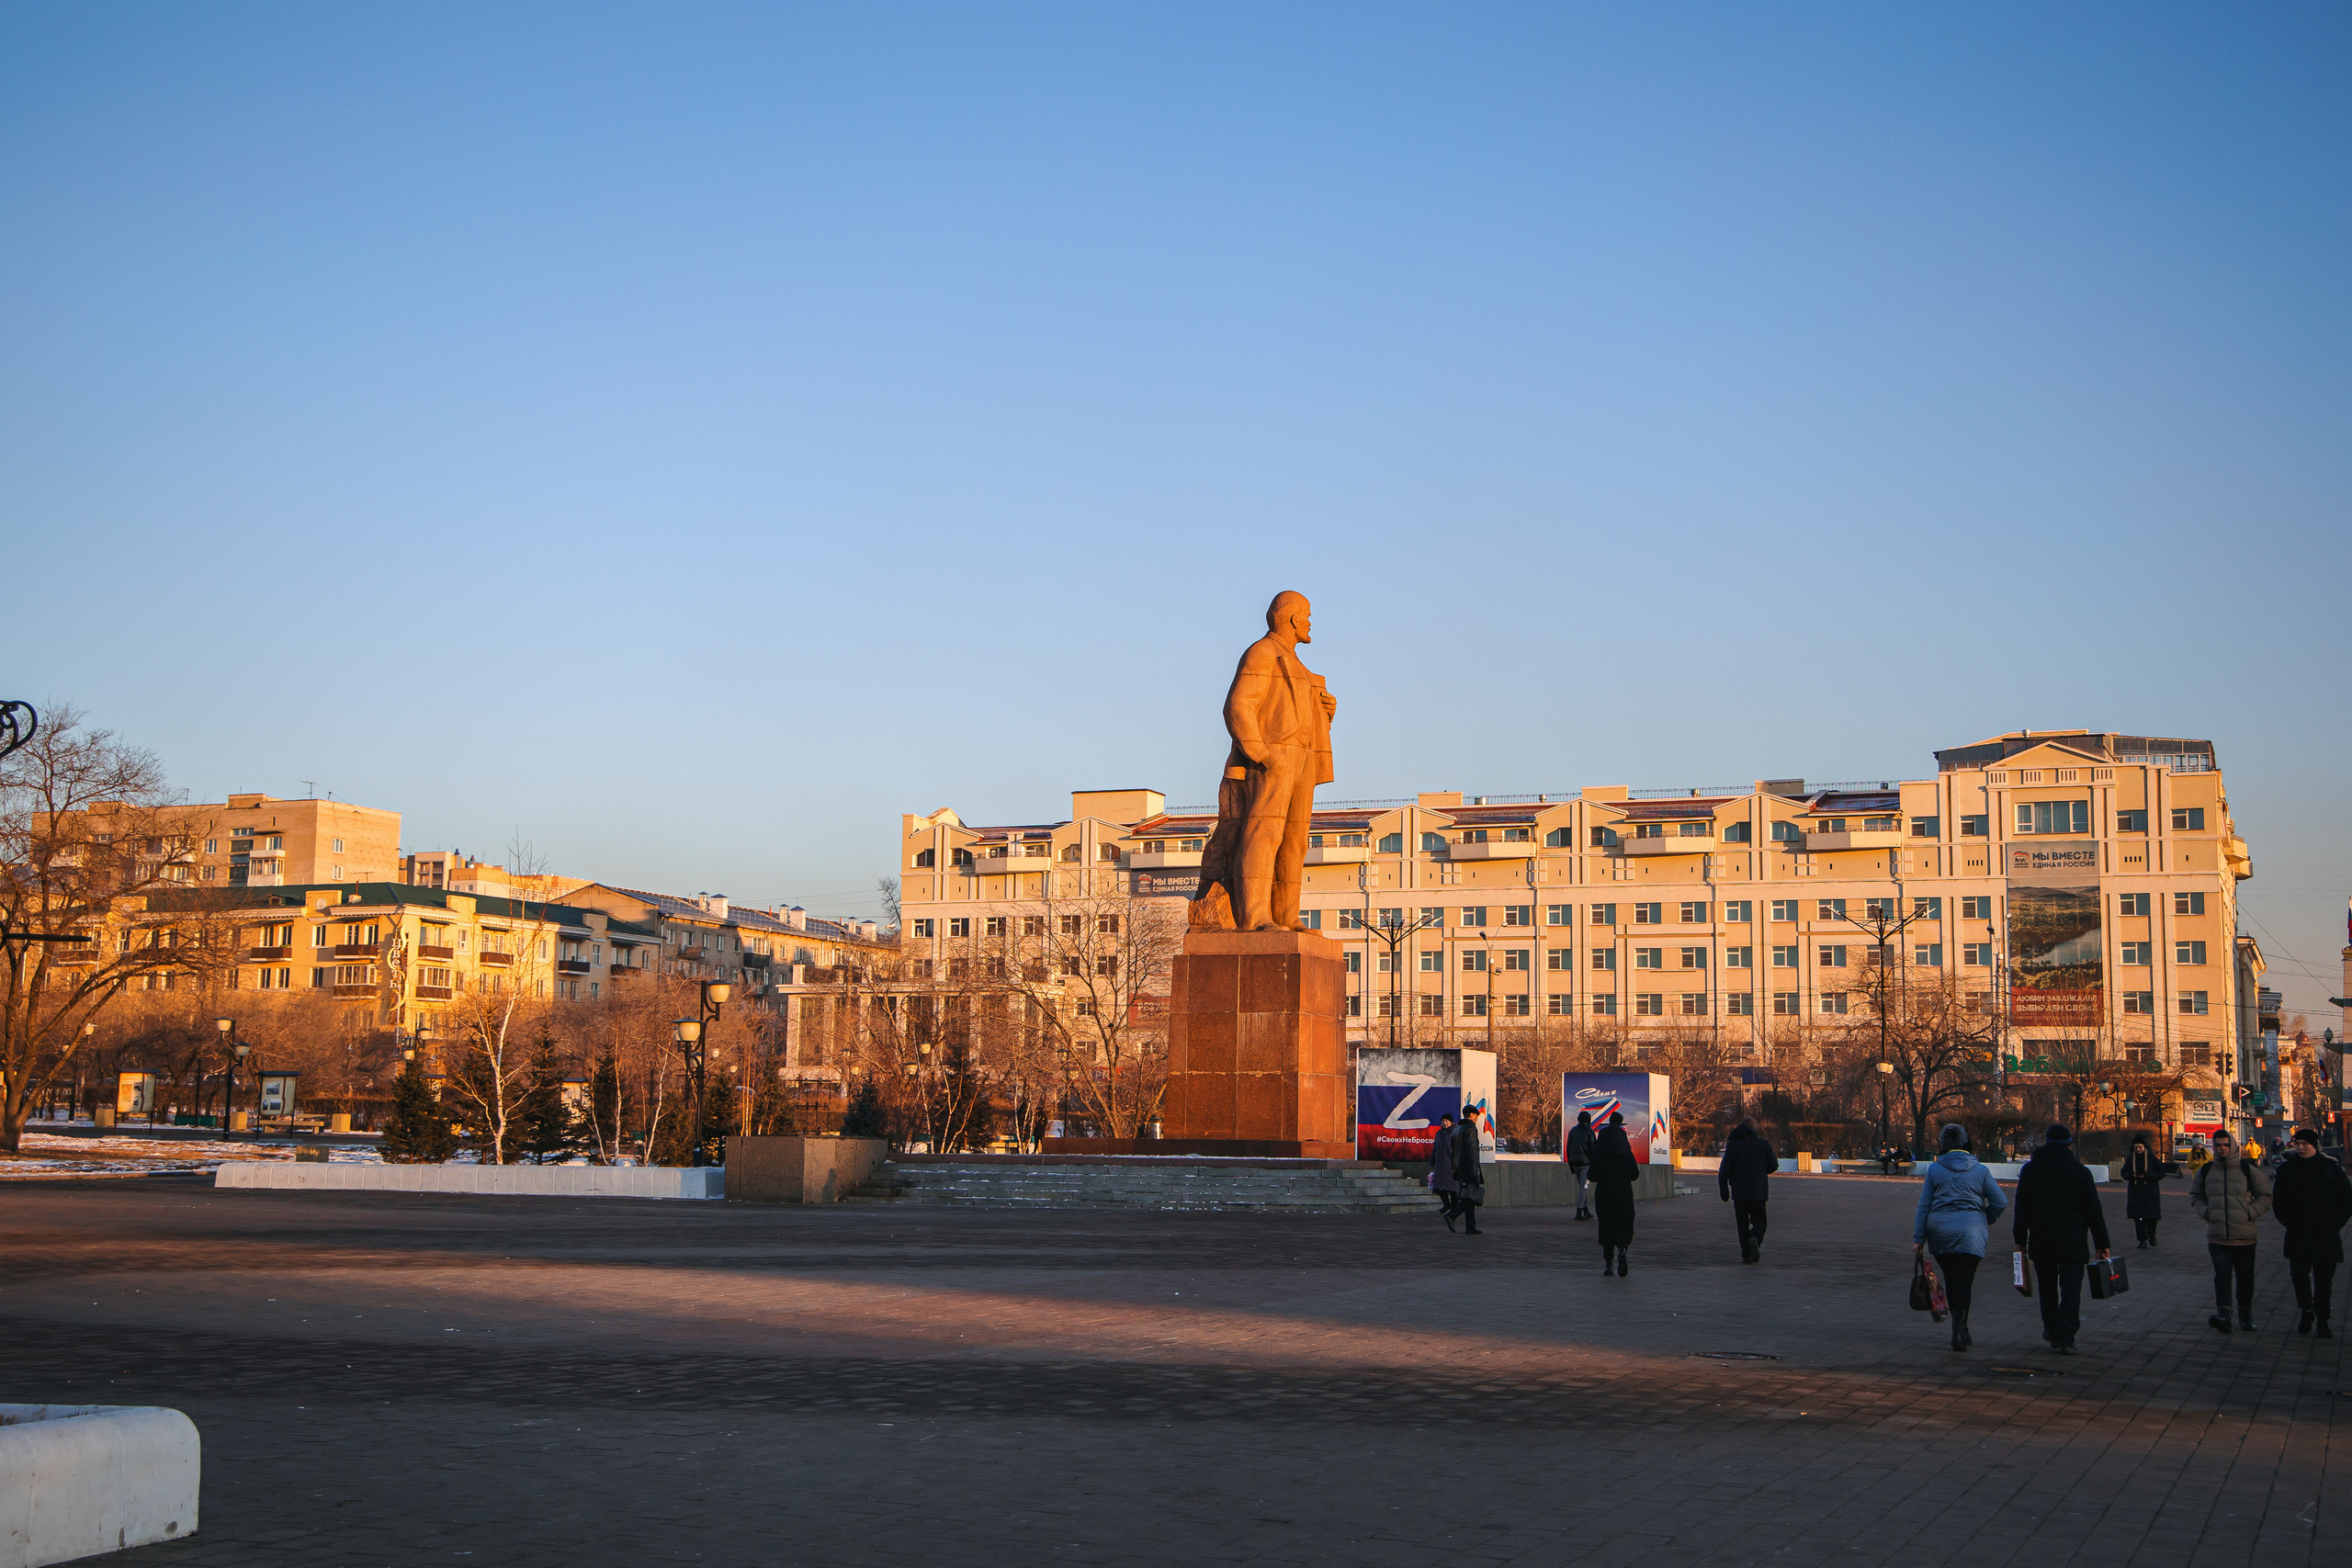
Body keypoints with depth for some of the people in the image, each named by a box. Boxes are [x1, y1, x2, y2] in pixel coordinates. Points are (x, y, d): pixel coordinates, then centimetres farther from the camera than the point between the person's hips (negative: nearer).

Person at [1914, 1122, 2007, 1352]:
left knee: (1951, 1281, 12)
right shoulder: (1980, 1170, 4)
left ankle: (1960, 1331, 20)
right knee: (1964, 1282, -1)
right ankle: (1959, 1331, -12)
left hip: (1939, 1231, 1)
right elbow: (2000, 1202, 1)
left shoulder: (1934, 1169, 3)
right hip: (1970, 1233, -1)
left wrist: (1918, 1238, 4)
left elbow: (1924, 1205, 2)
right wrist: (1985, 1220, 20)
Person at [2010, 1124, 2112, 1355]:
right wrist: (2102, 1244, 6)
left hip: (2041, 1242, 2)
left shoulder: (2030, 1170, 4)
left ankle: (2051, 1330, 25)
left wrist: (2020, 1239, 12)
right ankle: (2066, 1338, -10)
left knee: (2047, 1287, 17)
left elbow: (2021, 1208, 6)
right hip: (2072, 1241, -2)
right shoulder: (2080, 1172, -2)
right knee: (2071, 1289, -1)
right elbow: (2094, 1211, 0)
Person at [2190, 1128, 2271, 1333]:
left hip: (2244, 1236, -1)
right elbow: (2194, 1195, 21)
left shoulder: (2248, 1170, 1)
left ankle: (2246, 1316, 23)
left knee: (2245, 1277, 9)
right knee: (2222, 1275, -11)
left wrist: (2250, 1213, -7)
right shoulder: (2206, 1171, 8)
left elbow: (2265, 1197, 6)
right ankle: (2223, 1314, -20)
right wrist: (2205, 1212, 4)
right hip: (2217, 1236, 1)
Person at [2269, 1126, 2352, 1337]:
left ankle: (2322, 1320, 14)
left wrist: (2335, 1224, -2)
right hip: (2298, 1236, 1)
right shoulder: (2287, 1169, 6)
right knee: (2299, 1272, -9)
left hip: (2325, 1235, -1)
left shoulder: (2331, 1168, 2)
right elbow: (2278, 1201, 13)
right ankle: (2307, 1312, 13)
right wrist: (2289, 1223, 2)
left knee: (2324, 1278, 3)